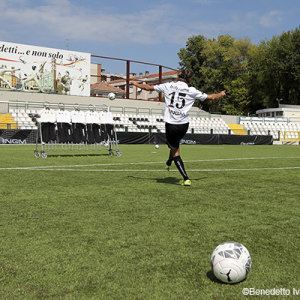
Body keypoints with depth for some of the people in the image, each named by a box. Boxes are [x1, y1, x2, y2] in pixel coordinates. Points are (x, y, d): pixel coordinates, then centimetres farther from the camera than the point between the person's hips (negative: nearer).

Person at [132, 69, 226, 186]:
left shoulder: (168, 86, 1)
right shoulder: (191, 90, 0)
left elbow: (149, 87, 12)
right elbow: (211, 97, 9)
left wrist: (137, 84, 31)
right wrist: (221, 94, 31)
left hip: (170, 124, -2)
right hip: (184, 125, 2)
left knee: (175, 153, 7)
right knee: (175, 144, 32)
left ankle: (186, 179, 1)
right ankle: (169, 163, 51)